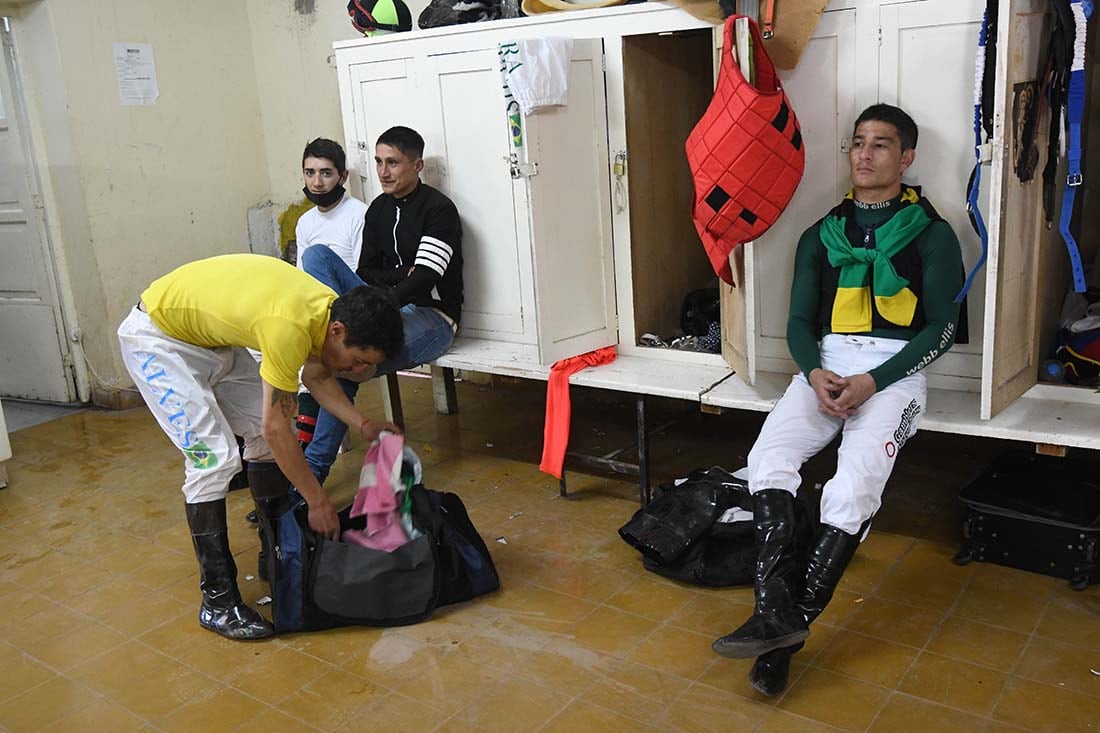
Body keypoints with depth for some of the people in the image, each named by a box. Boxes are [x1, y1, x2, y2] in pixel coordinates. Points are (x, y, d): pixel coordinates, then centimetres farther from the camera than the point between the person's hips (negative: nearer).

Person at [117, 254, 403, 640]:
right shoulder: (290, 328, -37)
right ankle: (217, 602, -7)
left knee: (261, 431, 7)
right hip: (155, 337, -9)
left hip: (211, 338, 9)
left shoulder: (330, 308, -11)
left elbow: (316, 375, 8)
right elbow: (276, 427, -29)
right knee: (214, 457, -16)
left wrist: (362, 425, -3)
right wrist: (318, 501, -20)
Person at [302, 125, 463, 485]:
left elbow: (425, 278, -20)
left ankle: (314, 467, -17)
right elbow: (365, 273, 12)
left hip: (432, 316, -7)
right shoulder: (378, 209, 13)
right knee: (316, 255, -11)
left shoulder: (438, 209, -8)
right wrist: (399, 275, -10)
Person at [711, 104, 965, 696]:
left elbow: (941, 327, 1)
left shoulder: (931, 234, 9)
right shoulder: (820, 236, 19)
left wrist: (871, 382, -13)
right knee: (769, 457, -24)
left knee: (856, 480, -28)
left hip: (895, 368, -3)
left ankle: (789, 623, -22)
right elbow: (800, 321, 14)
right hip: (826, 364, 4)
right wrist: (815, 374, -9)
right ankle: (777, 610, -29)